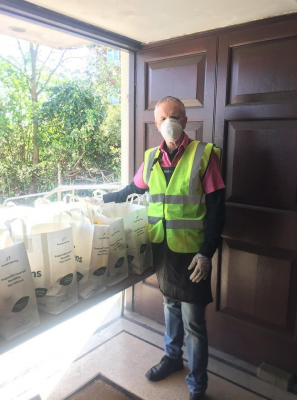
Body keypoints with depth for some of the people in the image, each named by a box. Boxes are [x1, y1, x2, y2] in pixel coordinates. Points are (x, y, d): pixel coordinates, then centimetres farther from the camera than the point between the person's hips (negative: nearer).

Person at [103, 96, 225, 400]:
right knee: (171, 305, 22)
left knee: (193, 320, 6)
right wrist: (104, 198, 29)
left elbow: (216, 210, -11)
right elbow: (133, 189, 22)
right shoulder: (151, 158, 4)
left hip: (191, 252, -4)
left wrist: (206, 253, -15)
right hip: (161, 249, 5)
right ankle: (172, 357, 45)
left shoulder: (203, 154, -9)